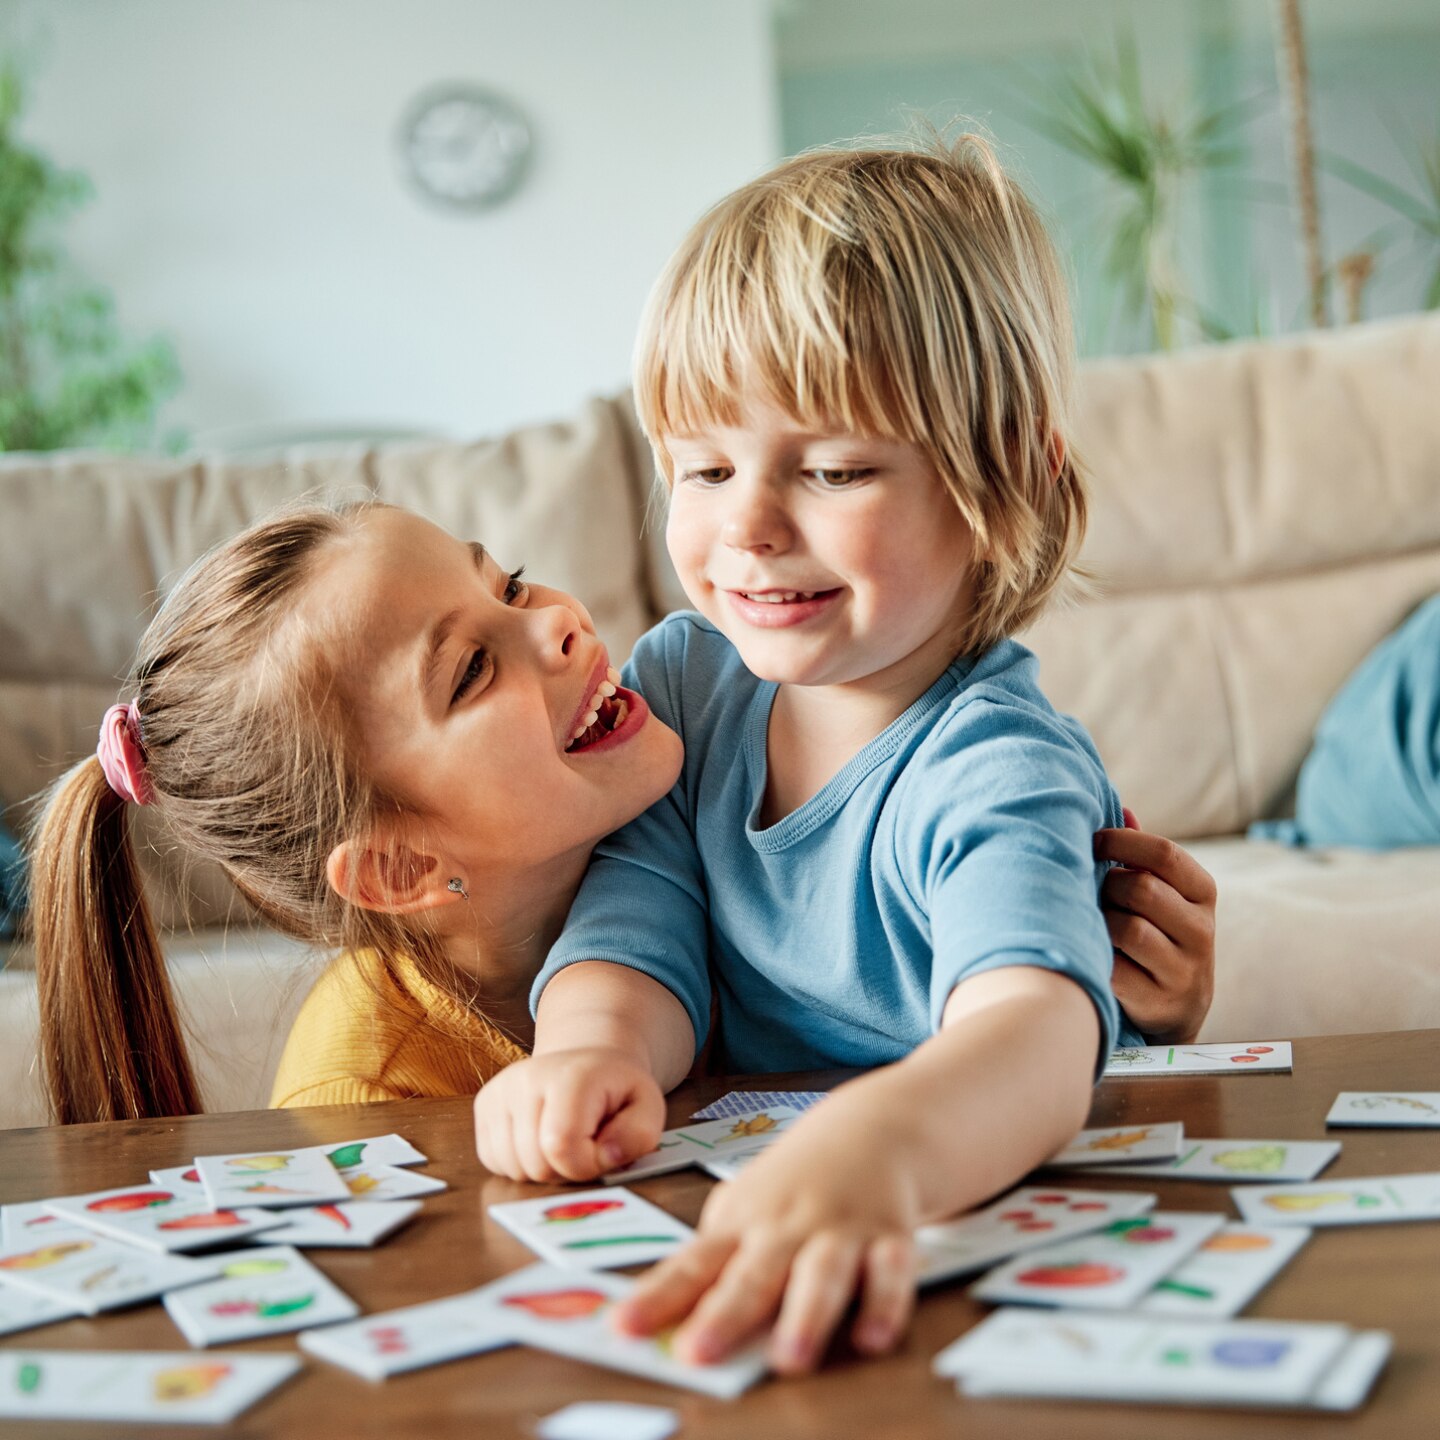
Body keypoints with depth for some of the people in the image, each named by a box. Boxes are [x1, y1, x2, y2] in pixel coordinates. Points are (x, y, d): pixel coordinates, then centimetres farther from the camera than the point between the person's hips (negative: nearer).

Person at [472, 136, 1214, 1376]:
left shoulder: (991, 772, -19)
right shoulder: (687, 679, 2)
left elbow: (1037, 1034, -35)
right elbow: (639, 929, -2)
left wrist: (871, 1153, -56)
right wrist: (595, 1049, -25)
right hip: (737, 1213, 6)